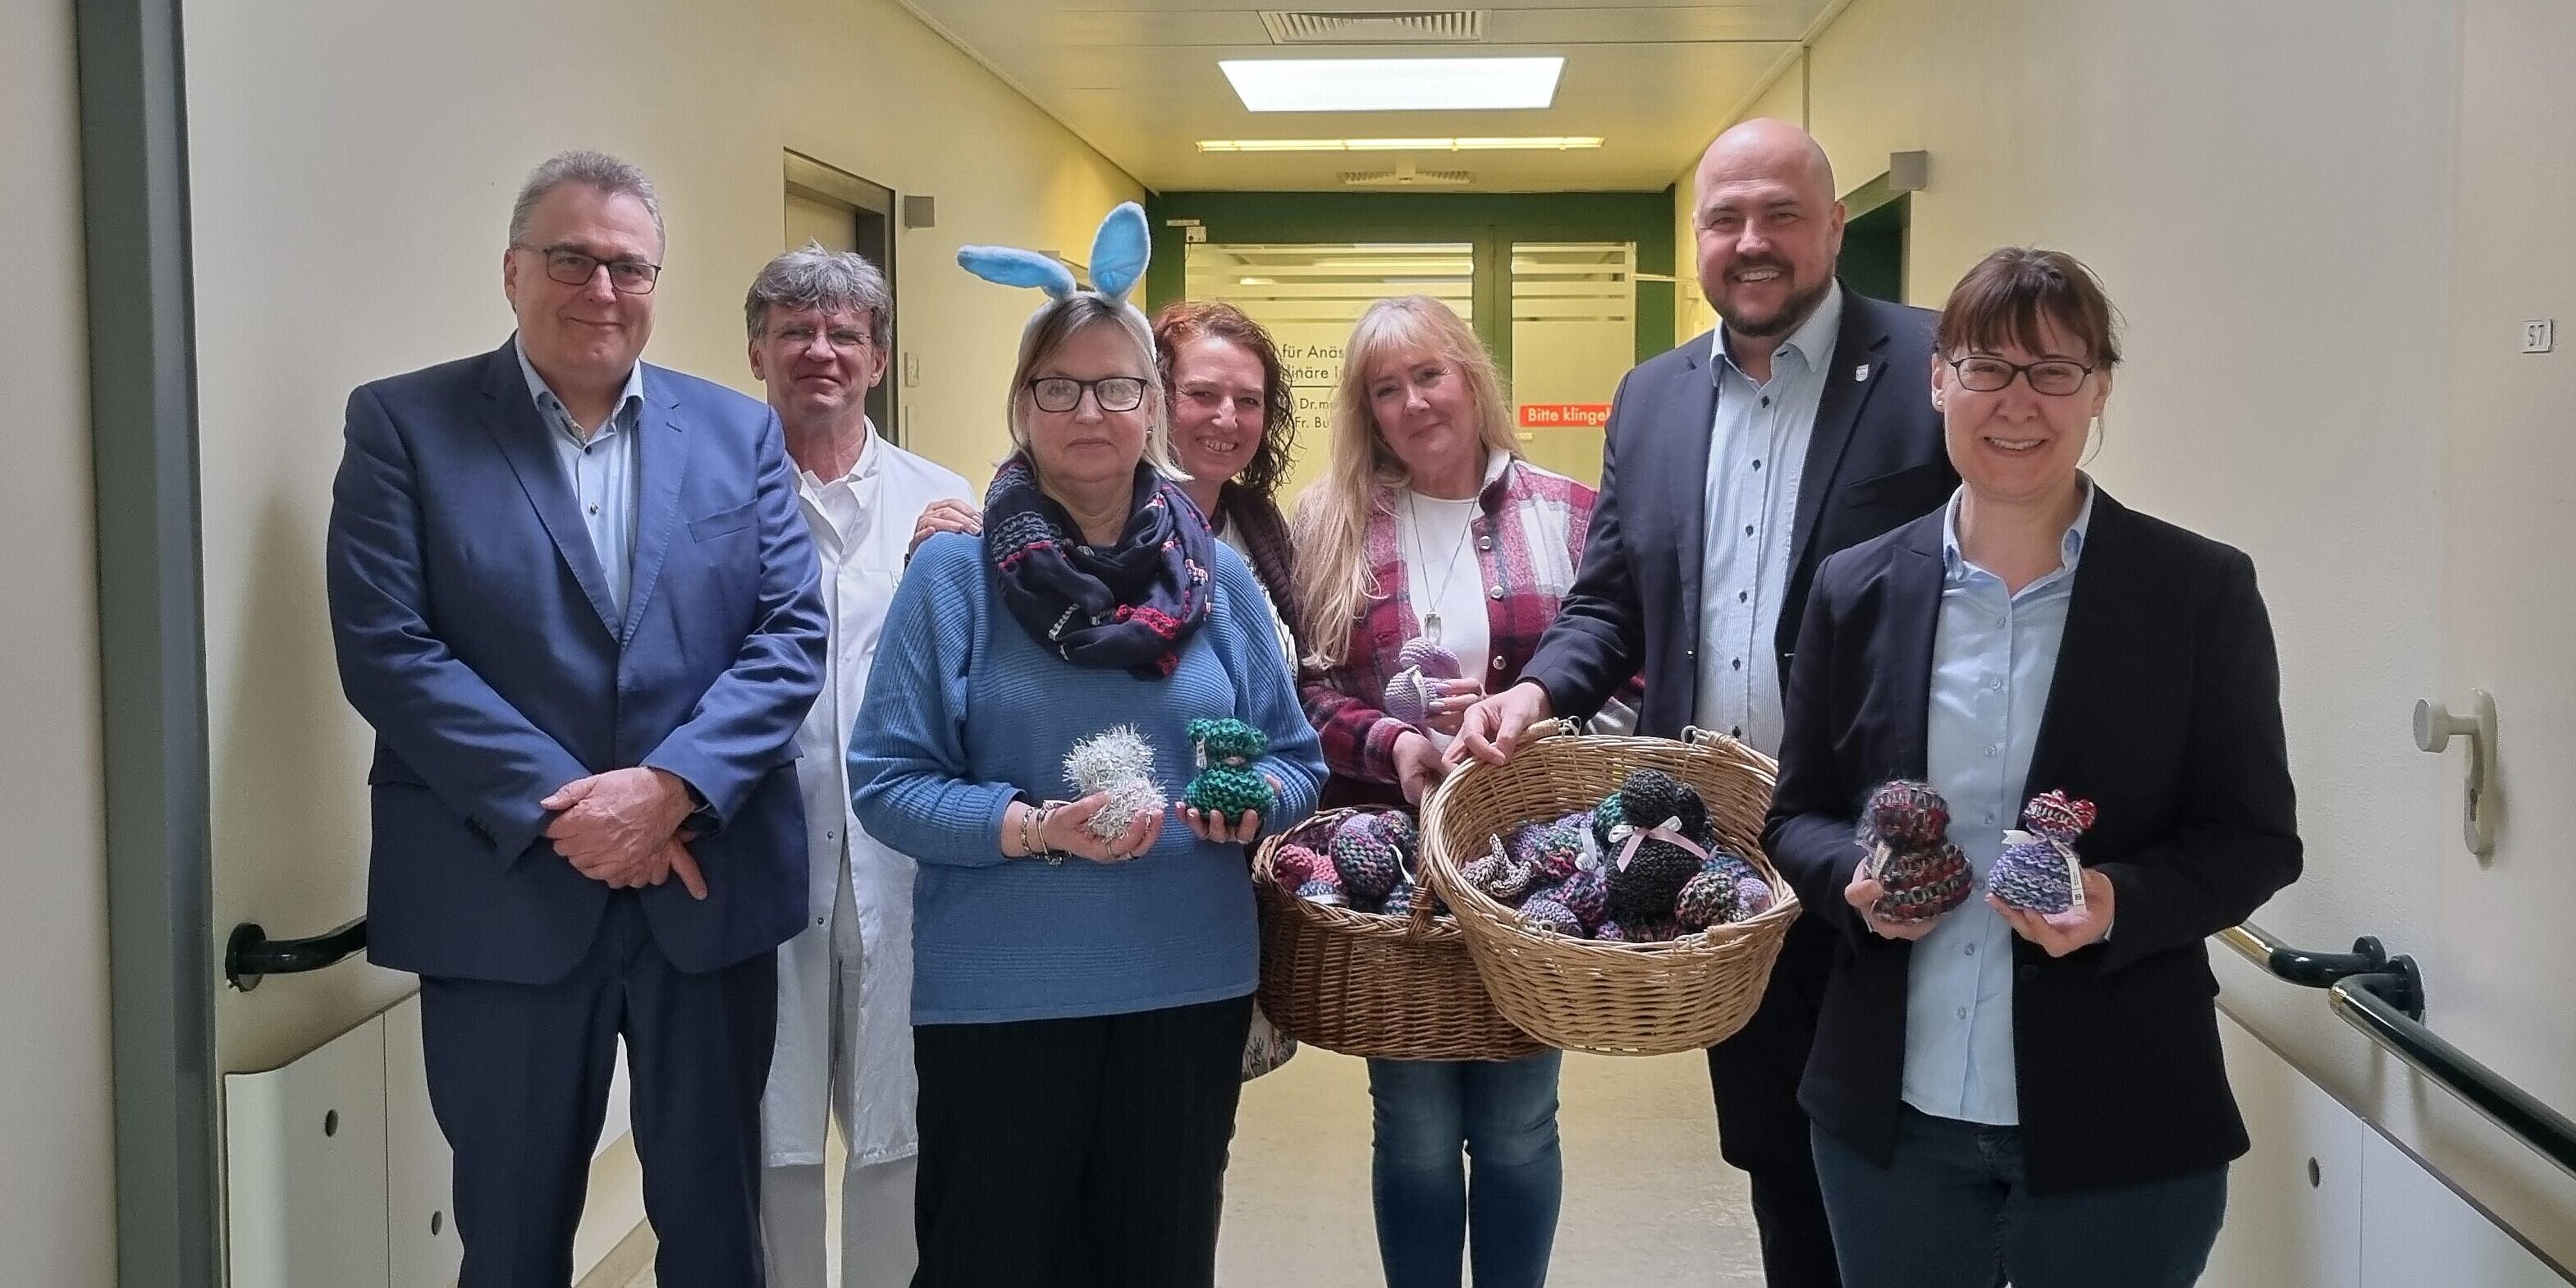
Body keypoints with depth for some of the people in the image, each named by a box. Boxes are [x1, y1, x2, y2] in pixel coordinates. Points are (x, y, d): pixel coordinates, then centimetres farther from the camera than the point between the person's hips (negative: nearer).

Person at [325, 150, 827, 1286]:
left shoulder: (740, 433, 7)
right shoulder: (404, 423, 0)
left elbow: (793, 634, -1)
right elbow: (386, 649, -9)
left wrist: (670, 786, -16)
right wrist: (562, 808, -16)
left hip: (708, 892, 2)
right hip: (502, 898, -2)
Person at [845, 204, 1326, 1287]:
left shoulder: (1217, 575, 5)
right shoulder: (955, 571, -5)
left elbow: (1295, 759, 8)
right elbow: (886, 781, -8)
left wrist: (1248, 803, -13)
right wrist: (1036, 829, -21)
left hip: (1190, 986, 3)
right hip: (1000, 995, -3)